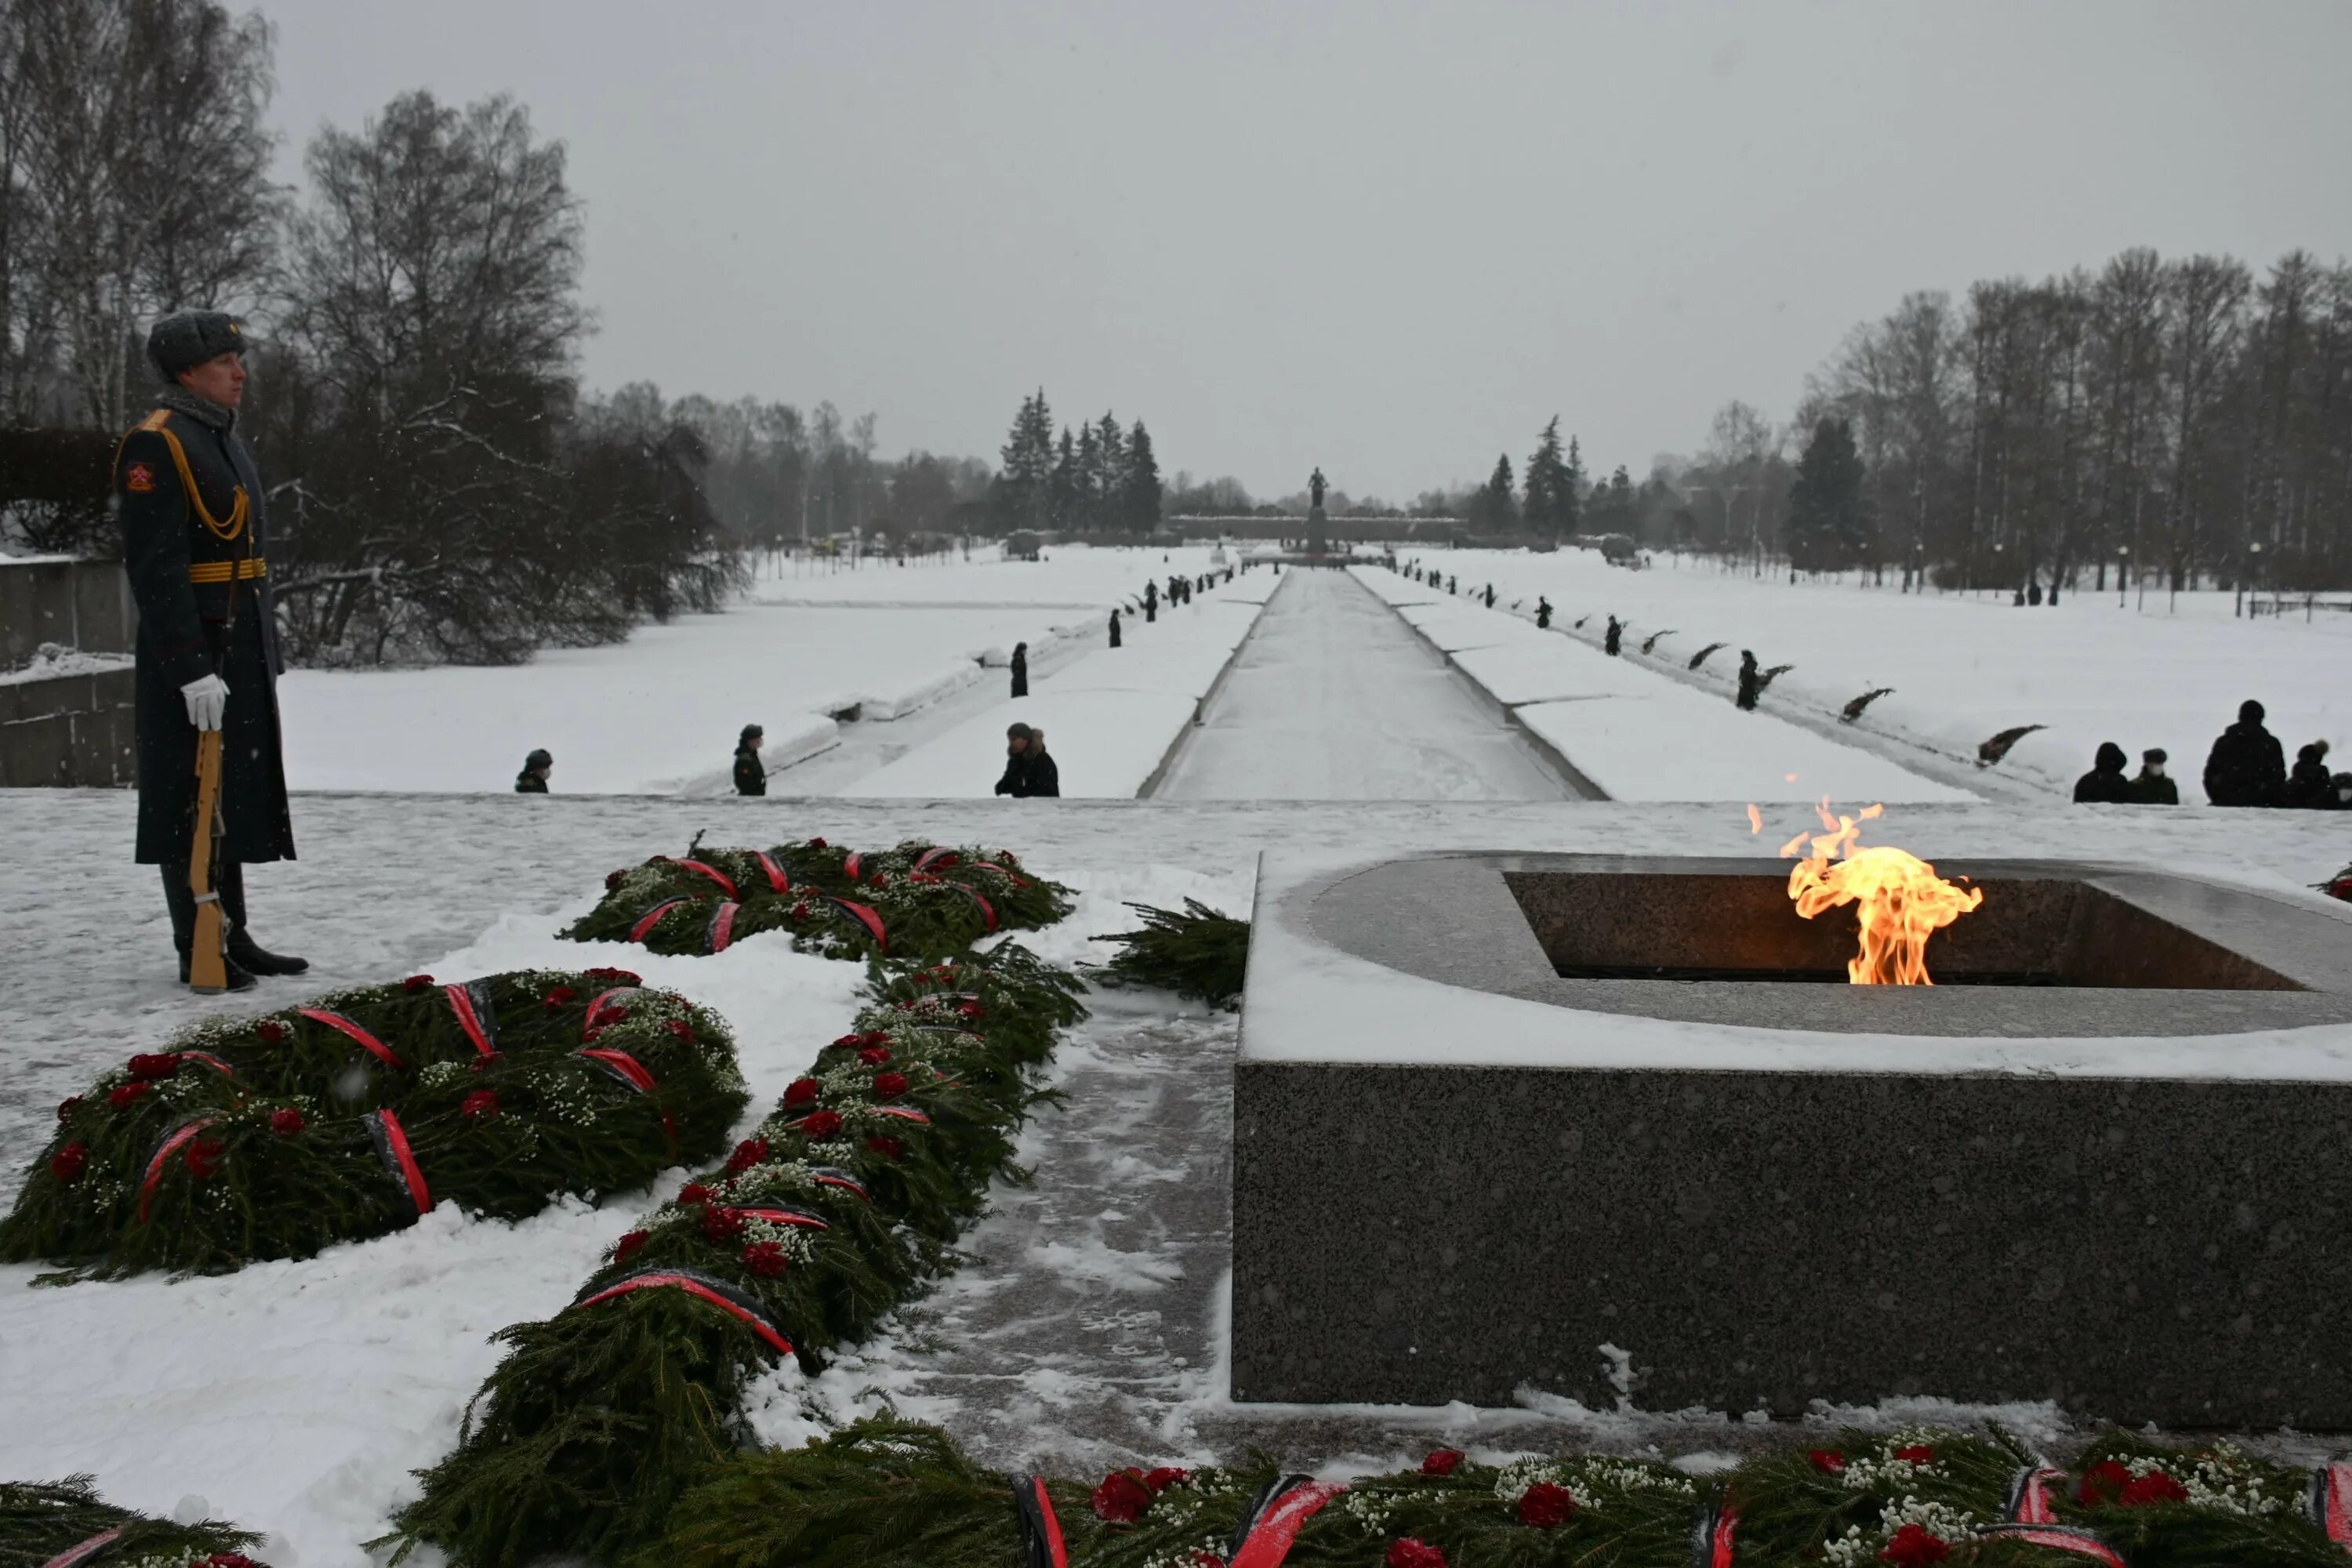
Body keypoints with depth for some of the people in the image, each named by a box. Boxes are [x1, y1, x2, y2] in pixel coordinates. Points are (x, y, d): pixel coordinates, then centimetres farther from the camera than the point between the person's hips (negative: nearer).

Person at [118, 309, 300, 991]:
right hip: (189, 658, -10)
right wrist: (193, 669, -25)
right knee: (193, 801, -2)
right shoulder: (156, 445, -13)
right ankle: (197, 952, 6)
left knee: (236, 794, 14)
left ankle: (233, 936, 23)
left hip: (241, 652, 10)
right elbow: (156, 570, -20)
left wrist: (267, 651, 19)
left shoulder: (224, 440, 17)